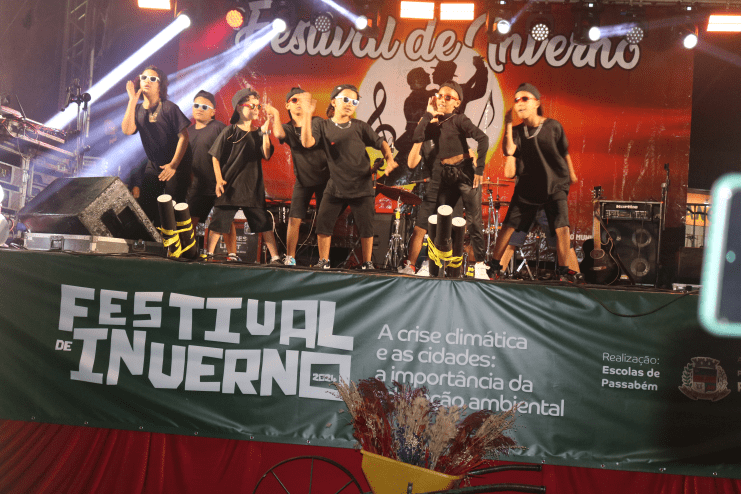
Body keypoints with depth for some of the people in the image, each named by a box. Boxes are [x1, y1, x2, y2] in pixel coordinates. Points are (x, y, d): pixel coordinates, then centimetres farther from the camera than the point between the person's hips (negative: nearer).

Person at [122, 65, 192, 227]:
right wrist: (132, 101, -14)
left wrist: (173, 165, -18)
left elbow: (183, 136, -13)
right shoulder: (138, 109, 5)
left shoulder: (169, 108, -10)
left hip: (177, 166, -5)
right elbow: (127, 130, -13)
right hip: (153, 165, 6)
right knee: (145, 208, 6)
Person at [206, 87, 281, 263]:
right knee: (219, 220, 2)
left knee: (264, 222, 3)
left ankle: (274, 257, 9)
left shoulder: (258, 133, 8)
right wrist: (219, 180, -7)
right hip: (230, 186, -3)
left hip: (253, 186, 3)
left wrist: (265, 131, -13)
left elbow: (266, 155, -6)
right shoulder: (229, 131, -2)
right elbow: (216, 157, 1)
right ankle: (209, 253, 17)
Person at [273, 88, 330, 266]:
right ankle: (289, 258, 5)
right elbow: (278, 133, -22)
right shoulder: (288, 128, 2)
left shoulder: (318, 122, -1)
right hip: (302, 180, 2)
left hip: (323, 177, -2)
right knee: (294, 219, -4)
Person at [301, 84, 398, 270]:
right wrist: (307, 116, -26)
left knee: (366, 227, 3)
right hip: (335, 186, 0)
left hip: (362, 186, 0)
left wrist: (389, 159, -11)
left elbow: (381, 143, 8)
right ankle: (323, 262, 17)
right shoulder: (322, 125, -1)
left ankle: (367, 264, 18)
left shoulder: (360, 126, 2)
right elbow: (307, 143, -18)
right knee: (323, 224, 0)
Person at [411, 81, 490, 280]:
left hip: (465, 172, -6)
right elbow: (417, 137, -5)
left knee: (473, 219, -5)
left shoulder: (459, 120, -6)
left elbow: (483, 138, -16)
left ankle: (480, 264, 1)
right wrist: (428, 114, -4)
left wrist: (480, 169, -18)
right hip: (447, 176, 6)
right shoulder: (435, 124, 11)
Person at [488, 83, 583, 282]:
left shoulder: (553, 126, -7)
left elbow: (564, 152, 6)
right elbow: (509, 150, -20)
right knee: (509, 225, -1)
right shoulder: (517, 131, -3)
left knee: (562, 227, -13)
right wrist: (508, 124, -19)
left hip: (555, 185, -2)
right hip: (527, 186, 2)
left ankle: (564, 270, 1)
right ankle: (494, 264, 13)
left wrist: (571, 174, 16)